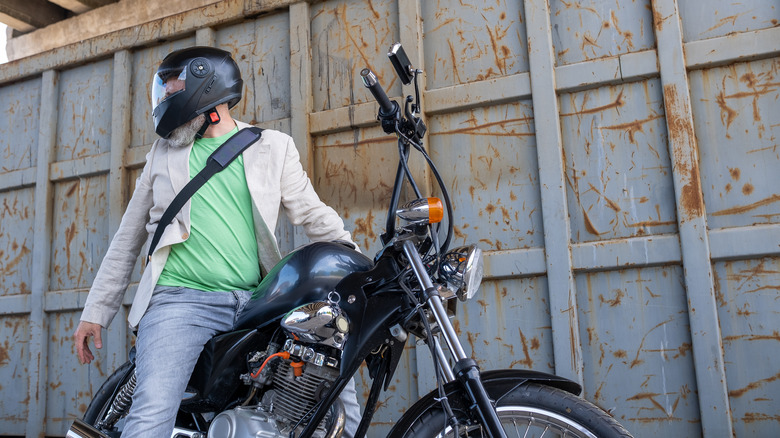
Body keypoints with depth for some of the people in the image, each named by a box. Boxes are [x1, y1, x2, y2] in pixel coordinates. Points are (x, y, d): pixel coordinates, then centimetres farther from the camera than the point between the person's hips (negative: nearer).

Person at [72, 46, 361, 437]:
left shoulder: (273, 147, 11)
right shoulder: (164, 152, 17)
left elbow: (315, 216, 11)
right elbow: (128, 238, 20)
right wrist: (95, 312, 17)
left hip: (256, 301, 0)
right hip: (180, 299, 0)